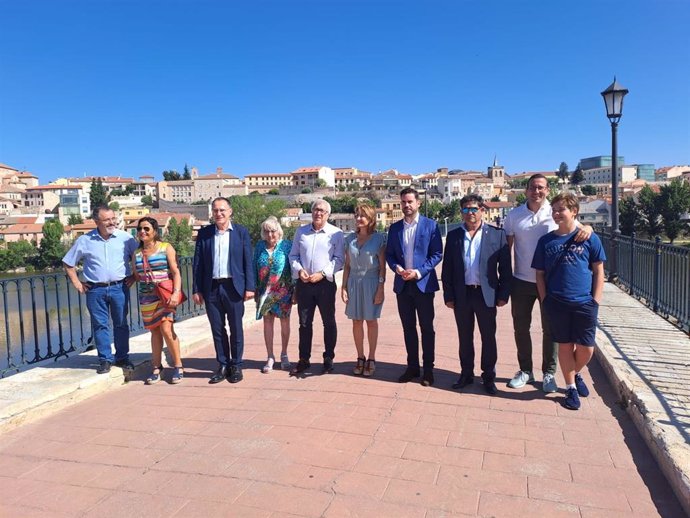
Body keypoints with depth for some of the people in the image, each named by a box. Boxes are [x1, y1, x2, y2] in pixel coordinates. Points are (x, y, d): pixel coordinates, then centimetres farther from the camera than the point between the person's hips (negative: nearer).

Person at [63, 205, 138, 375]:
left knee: (121, 324, 7)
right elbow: (68, 263, 11)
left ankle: (122, 357, 19)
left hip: (119, 288, 0)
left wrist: (134, 276, 2)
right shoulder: (85, 240, 1)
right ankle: (105, 359, 15)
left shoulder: (125, 238, -2)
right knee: (100, 325, 5)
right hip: (95, 290, 1)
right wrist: (77, 283, 5)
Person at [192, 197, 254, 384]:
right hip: (211, 288, 2)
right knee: (217, 329, 9)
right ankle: (223, 366, 21)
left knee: (236, 329, 6)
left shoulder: (241, 232, 2)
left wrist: (249, 287, -6)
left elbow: (248, 261, 0)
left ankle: (236, 366, 19)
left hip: (234, 287, -2)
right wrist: (196, 290, 1)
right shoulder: (204, 233, 6)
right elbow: (197, 263, 6)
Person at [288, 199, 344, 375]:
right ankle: (304, 360, 20)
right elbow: (293, 255, 12)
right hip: (303, 283, 3)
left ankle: (328, 359, 20)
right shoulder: (301, 231, 9)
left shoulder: (336, 233, -2)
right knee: (304, 323, 10)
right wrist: (299, 270, -7)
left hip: (325, 283, -3)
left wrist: (322, 273, -16)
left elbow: (338, 259, -5)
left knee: (329, 322, 7)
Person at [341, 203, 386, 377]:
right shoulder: (350, 239, 6)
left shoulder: (379, 238, -5)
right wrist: (344, 287, 3)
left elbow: (382, 266, -5)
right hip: (354, 283, 4)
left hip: (371, 283, -3)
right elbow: (347, 265, 9)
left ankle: (371, 359, 15)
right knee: (356, 322, 7)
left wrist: (380, 288, -10)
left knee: (371, 321, 5)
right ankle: (360, 358, 18)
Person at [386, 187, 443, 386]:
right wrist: (397, 267, -11)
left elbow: (437, 254, -6)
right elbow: (389, 254, 10)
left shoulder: (430, 225, -3)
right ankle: (412, 366, 22)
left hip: (423, 283, -4)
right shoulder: (394, 228, 9)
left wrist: (418, 272, -16)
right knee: (408, 327, 11)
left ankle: (428, 369, 13)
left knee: (426, 327, 3)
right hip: (402, 284, 4)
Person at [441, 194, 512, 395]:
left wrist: (503, 294, -6)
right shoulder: (453, 236, 3)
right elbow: (447, 269, 4)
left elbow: (505, 268, -2)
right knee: (465, 337, 13)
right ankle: (466, 374, 27)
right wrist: (448, 296, 0)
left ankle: (489, 377, 23)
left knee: (488, 338, 9)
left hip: (486, 294, -2)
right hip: (462, 294, 2)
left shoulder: (497, 234, -2)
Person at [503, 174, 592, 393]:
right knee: (520, 327, 10)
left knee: (550, 329, 9)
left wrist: (587, 227, -29)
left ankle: (549, 373, 24)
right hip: (521, 281, 2)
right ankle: (526, 370, 27)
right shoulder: (514, 215, 1)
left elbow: (577, 226, -5)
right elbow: (506, 247, 2)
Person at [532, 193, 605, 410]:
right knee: (565, 345, 8)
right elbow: (540, 274, 7)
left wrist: (595, 301, -3)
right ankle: (571, 387, 25)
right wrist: (545, 301, 0)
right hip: (557, 303, 1)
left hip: (585, 303, -1)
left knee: (586, 349, 3)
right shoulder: (545, 241, 3)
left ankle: (576, 373, 34)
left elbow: (598, 271, 3)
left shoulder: (589, 238, -1)